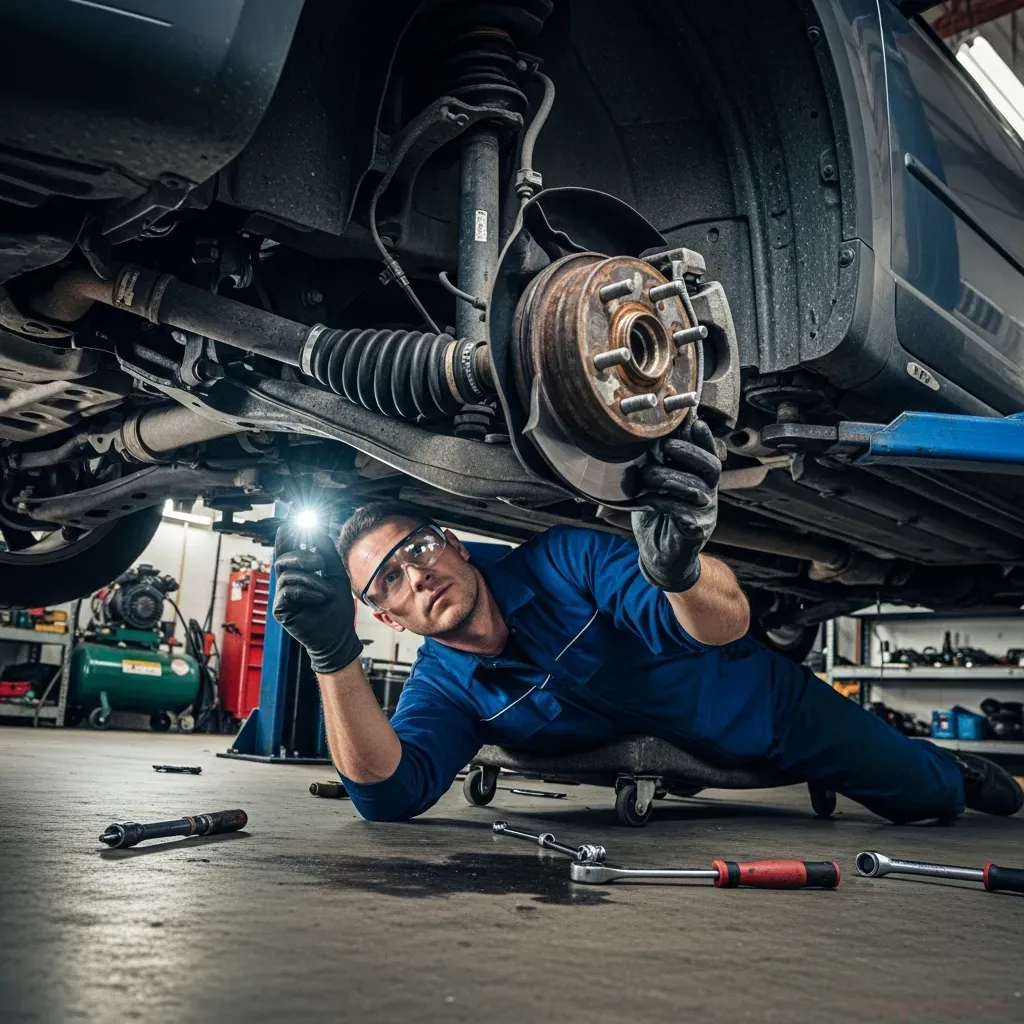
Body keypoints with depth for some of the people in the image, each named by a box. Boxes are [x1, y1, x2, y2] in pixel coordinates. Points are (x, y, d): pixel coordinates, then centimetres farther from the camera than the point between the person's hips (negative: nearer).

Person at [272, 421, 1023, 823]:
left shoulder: (562, 558, -30)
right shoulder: (443, 685, -16)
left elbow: (726, 623, -41)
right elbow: (390, 793, -33)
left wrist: (679, 570, -65)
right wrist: (337, 658, -47)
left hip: (765, 701, -2)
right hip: (707, 761, 3)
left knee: (926, 794, 11)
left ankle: (955, 765, 47)